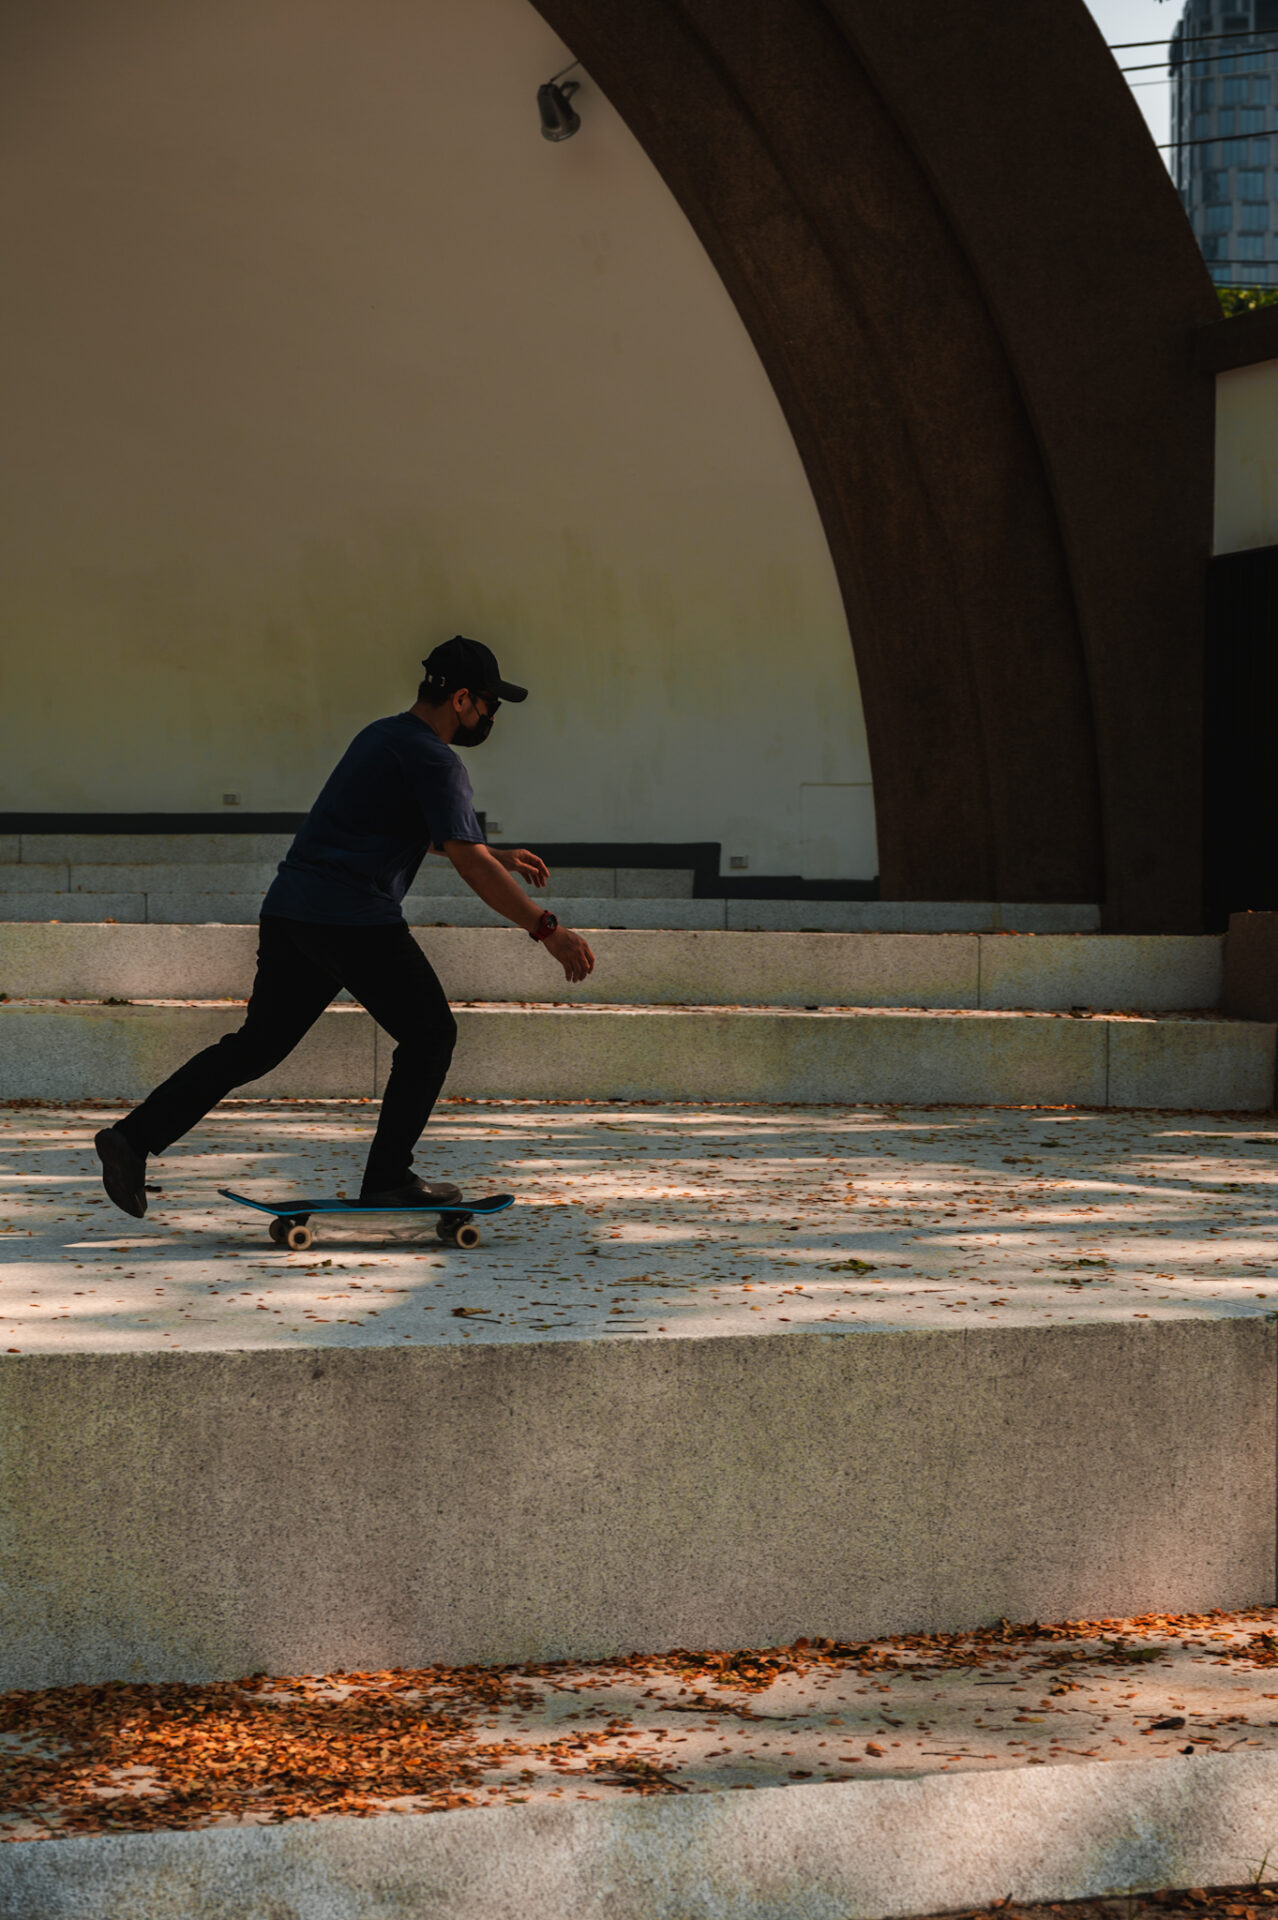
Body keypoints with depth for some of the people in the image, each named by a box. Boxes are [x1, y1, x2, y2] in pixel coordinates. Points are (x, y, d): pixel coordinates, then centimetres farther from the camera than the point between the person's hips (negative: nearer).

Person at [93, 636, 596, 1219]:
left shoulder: (381, 735, 22)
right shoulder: (434, 760, -8)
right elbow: (471, 865, -15)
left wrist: (498, 857, 37)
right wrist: (547, 930, -13)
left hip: (288, 908, 9)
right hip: (356, 920, -9)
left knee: (257, 1043, 12)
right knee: (429, 1034, 6)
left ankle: (134, 1137, 5)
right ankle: (388, 1179, 5)